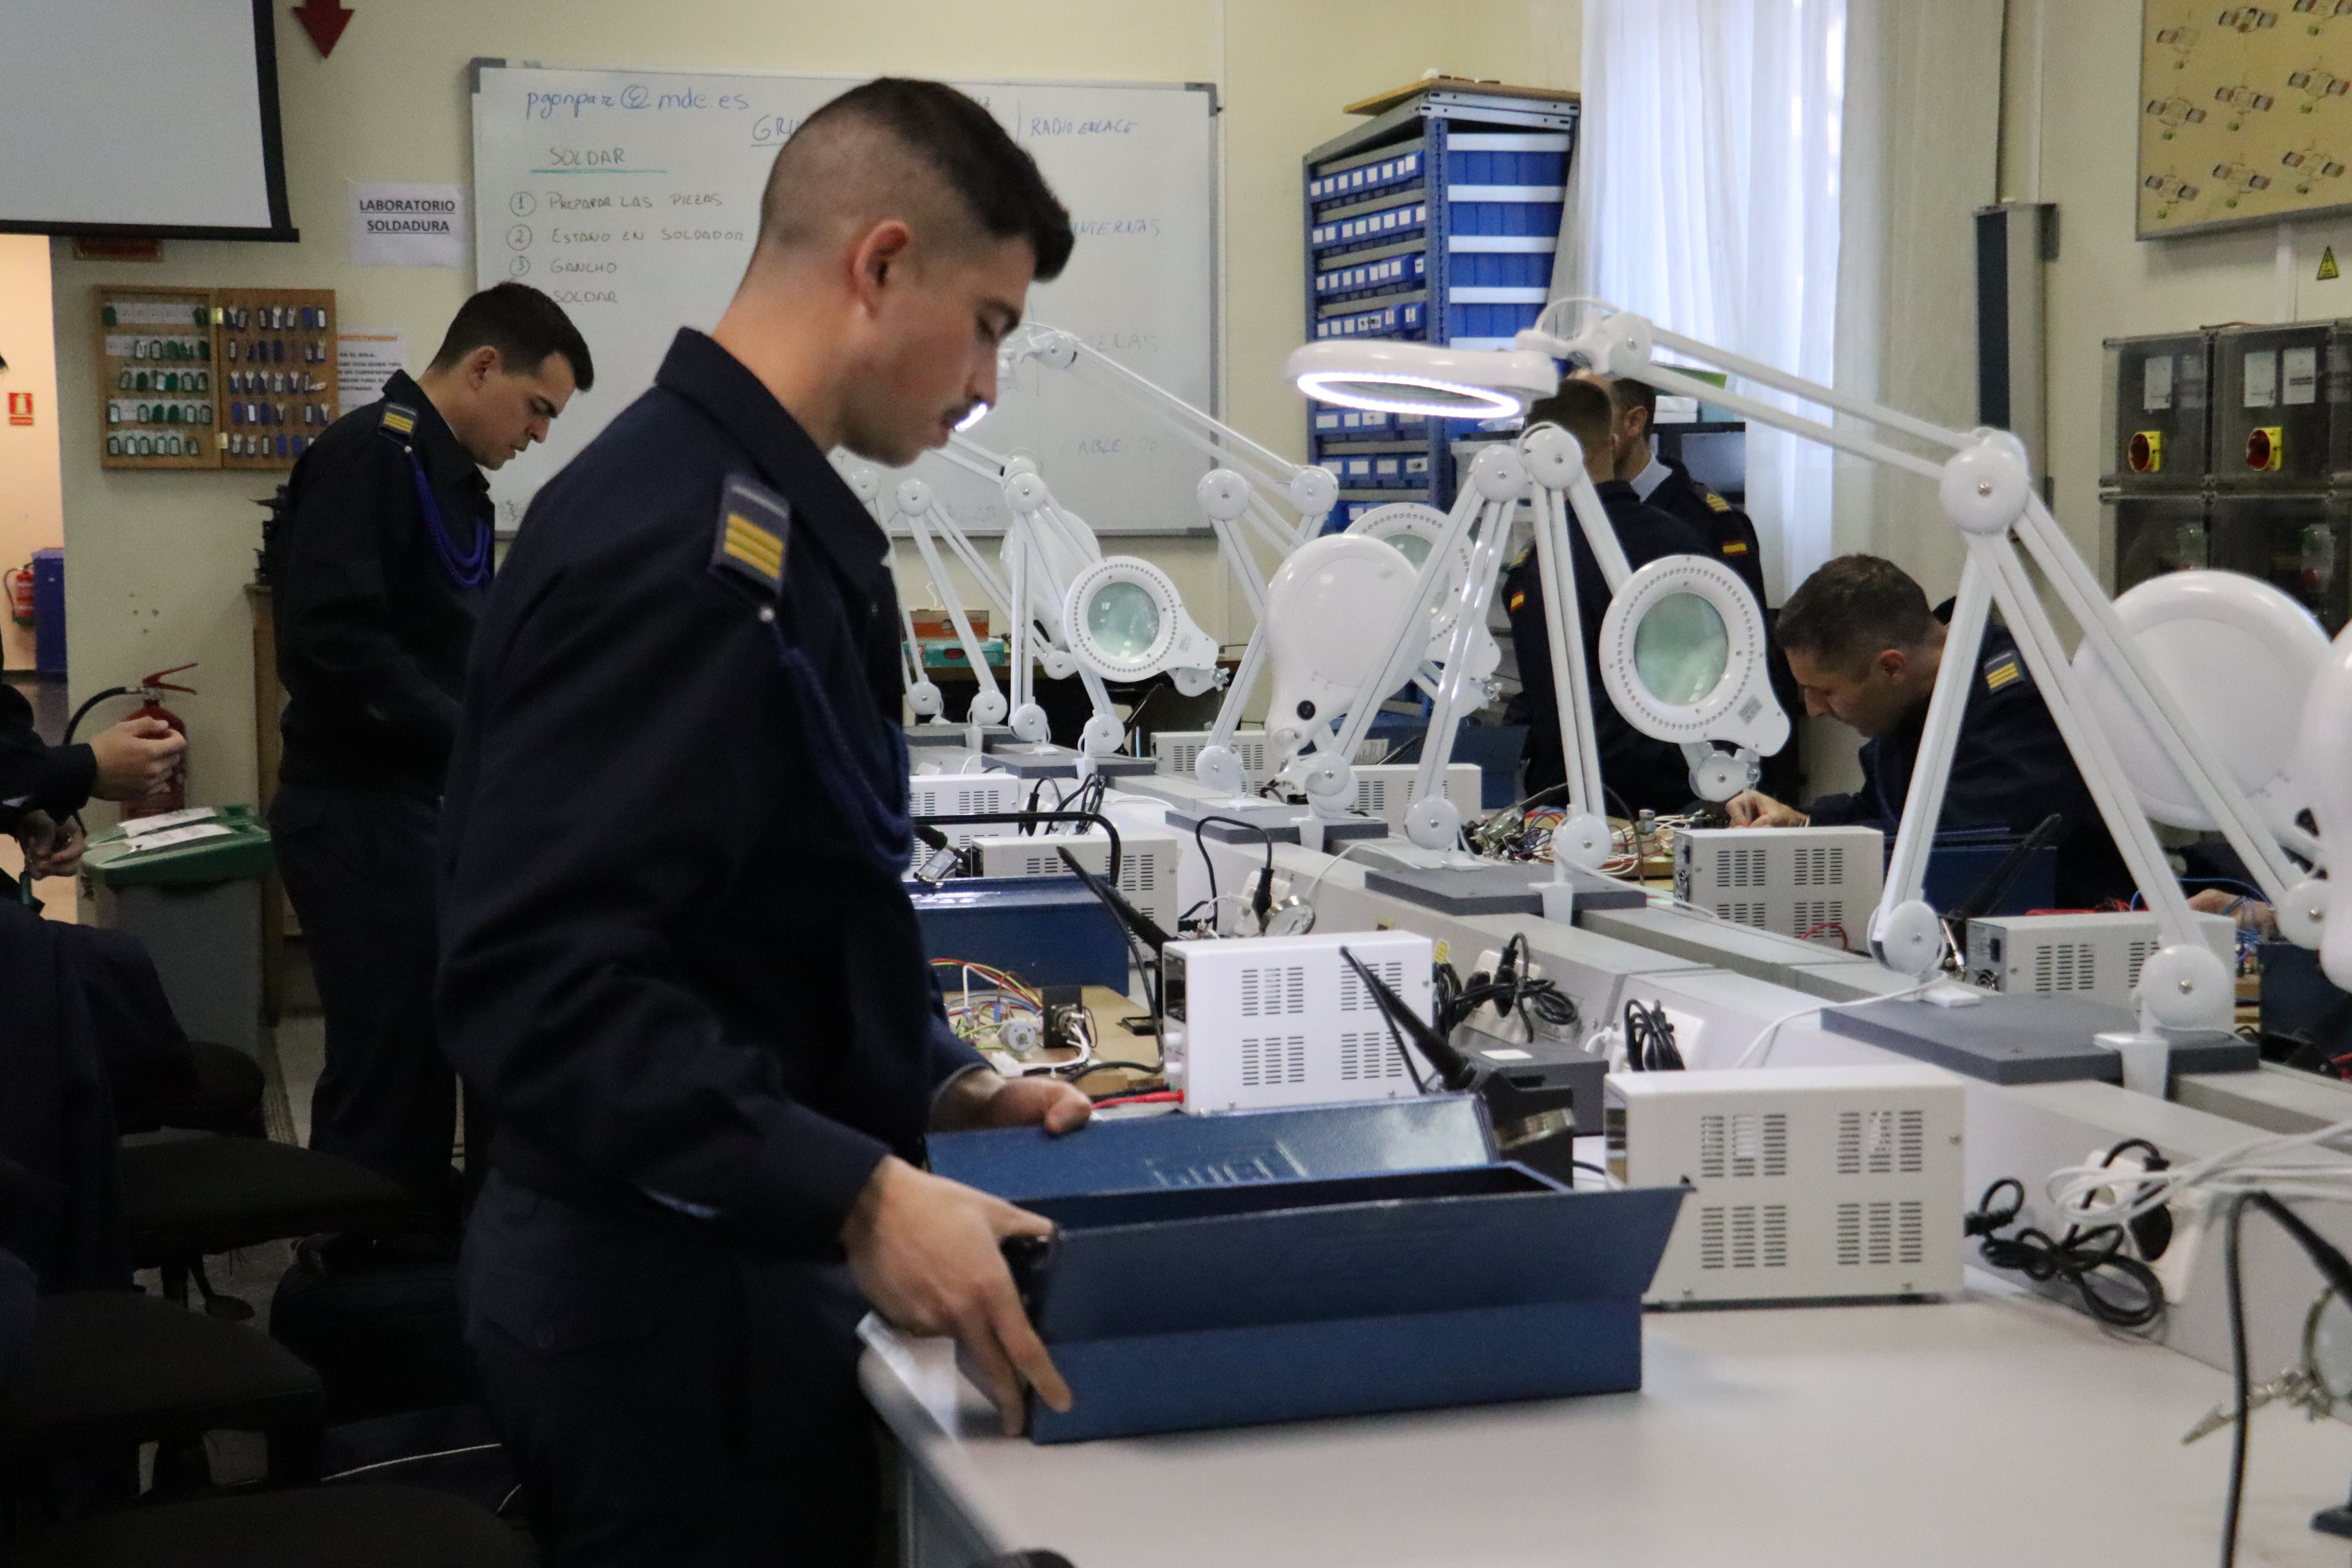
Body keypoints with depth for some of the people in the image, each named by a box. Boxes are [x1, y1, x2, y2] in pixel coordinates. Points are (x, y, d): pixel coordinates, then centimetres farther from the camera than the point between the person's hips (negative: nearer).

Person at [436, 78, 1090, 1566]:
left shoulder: (758, 514, 10)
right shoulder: (681, 549, -22)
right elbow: (539, 983, -28)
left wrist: (937, 1082, 9)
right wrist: (858, 1197, -32)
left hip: (719, 1259, 10)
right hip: (679, 1297, -10)